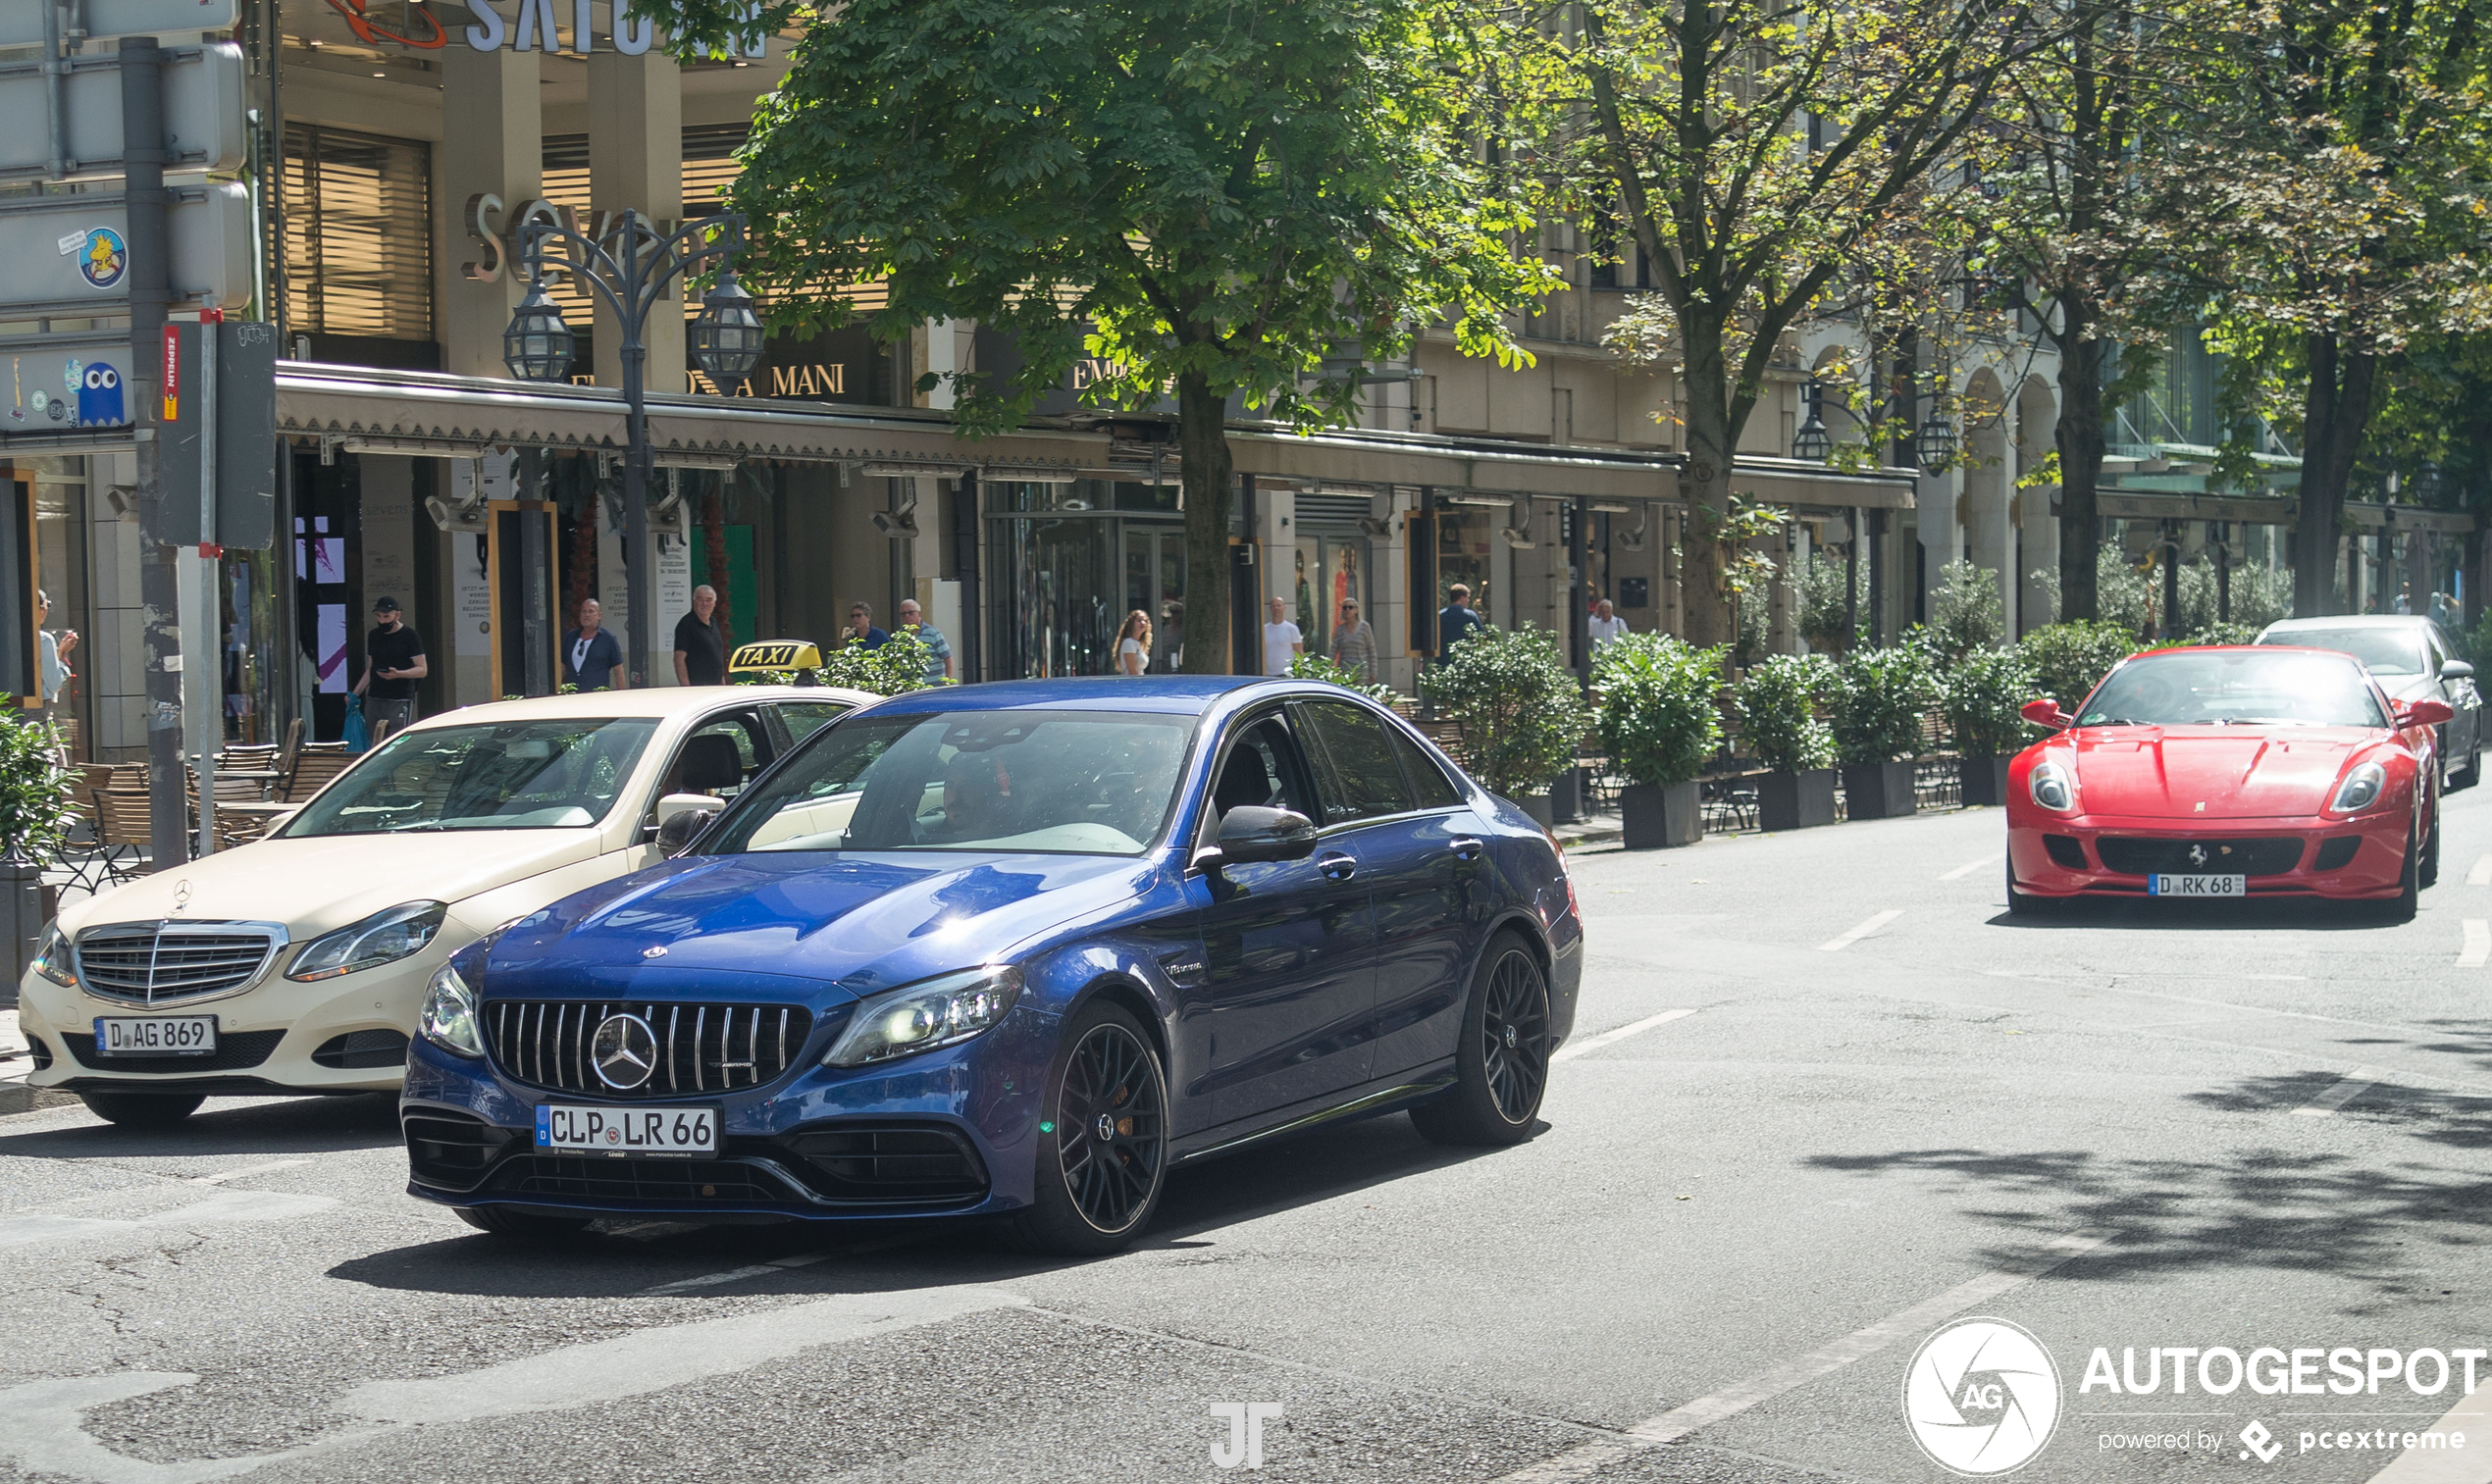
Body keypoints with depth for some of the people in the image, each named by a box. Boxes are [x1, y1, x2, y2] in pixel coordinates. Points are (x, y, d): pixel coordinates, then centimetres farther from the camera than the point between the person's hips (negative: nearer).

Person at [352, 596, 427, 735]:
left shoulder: (409, 636, -3)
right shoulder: (374, 636, 15)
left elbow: (422, 670, -6)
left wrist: (397, 674, -22)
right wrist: (355, 693, 13)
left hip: (400, 702, -6)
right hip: (374, 701, 6)